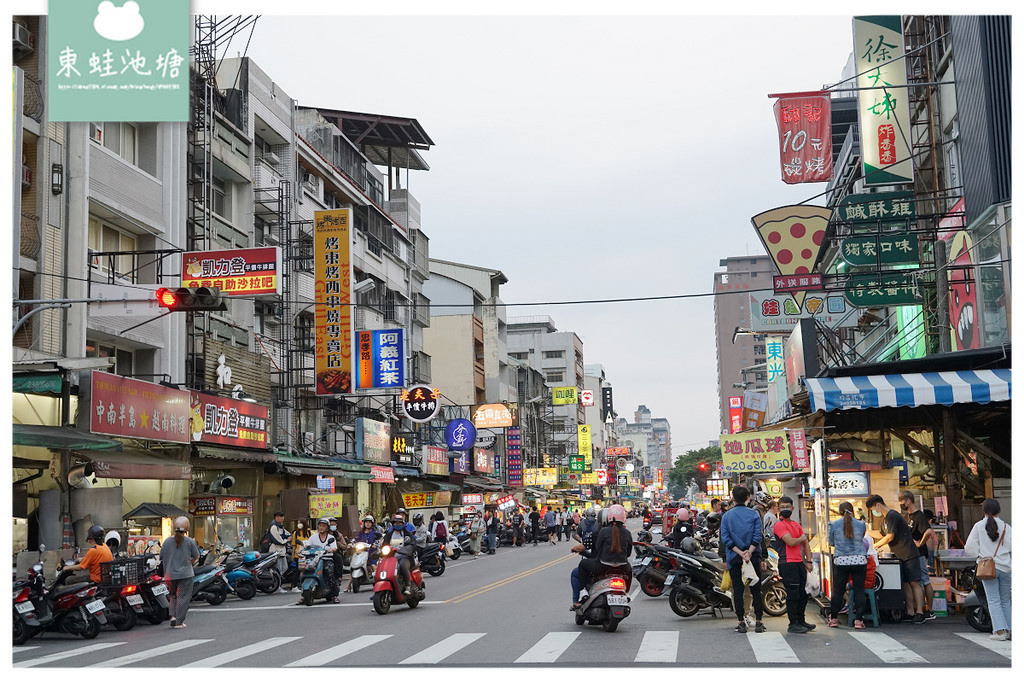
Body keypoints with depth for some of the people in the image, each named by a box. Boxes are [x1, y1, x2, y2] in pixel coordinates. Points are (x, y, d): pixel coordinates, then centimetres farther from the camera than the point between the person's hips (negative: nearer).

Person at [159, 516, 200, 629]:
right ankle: (179, 622, 1)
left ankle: (173, 616, 3)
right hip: (186, 574, -3)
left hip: (170, 574, 3)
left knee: (173, 595, 20)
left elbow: (162, 557, 5)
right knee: (183, 597, 3)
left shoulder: (167, 541, -1)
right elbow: (196, 557, 1)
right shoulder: (190, 541, -6)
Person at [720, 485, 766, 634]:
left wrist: (740, 552, -11)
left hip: (734, 558, 0)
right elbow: (757, 536, -10)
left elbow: (725, 538, -7)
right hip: (753, 557, 0)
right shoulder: (754, 514, 0)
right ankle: (758, 622, 5)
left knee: (738, 590, 4)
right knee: (756, 590, 6)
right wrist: (749, 552, -16)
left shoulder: (727, 516, 1)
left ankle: (741, 623, 3)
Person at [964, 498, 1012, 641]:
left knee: (993, 600, 1)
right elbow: (1013, 547, -5)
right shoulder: (1006, 527, -2)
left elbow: (969, 548, -4)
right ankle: (1010, 629, 9)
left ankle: (1000, 630, -8)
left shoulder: (979, 526, -3)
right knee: (1005, 600, 13)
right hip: (1005, 567, 2)